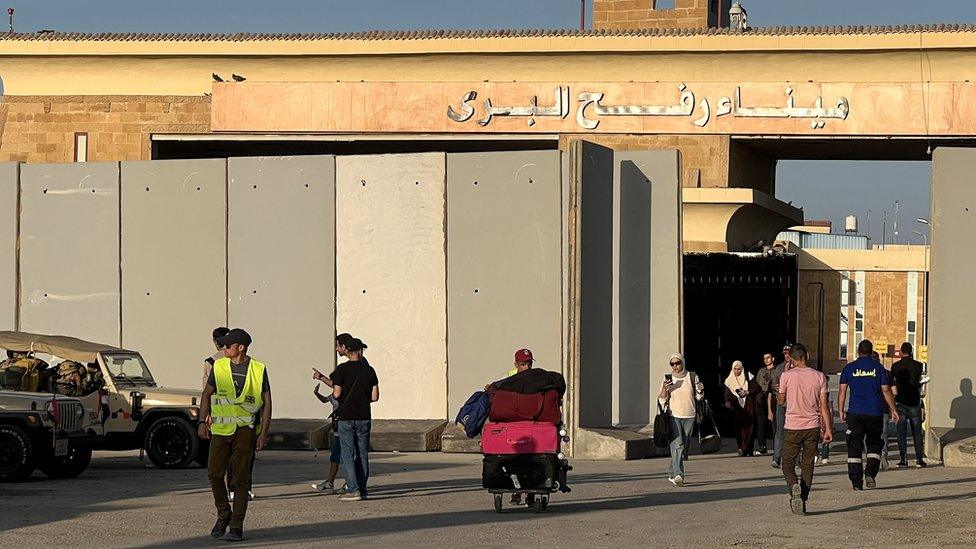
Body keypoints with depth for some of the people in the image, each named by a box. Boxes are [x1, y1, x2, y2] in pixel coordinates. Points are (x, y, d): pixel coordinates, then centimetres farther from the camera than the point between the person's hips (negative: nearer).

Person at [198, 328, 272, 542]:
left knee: (241, 478, -1)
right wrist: (203, 421, 4)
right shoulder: (219, 366, 7)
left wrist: (264, 433, -4)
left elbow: (266, 403, 2)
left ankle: (236, 526, 5)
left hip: (245, 430, -2)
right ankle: (223, 514, 18)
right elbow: (207, 394, 15)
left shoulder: (258, 370, -1)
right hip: (220, 428, 2)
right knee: (214, 473, -4)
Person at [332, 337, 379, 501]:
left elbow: (337, 394, -11)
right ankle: (362, 489, 12)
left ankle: (353, 490, -10)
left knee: (347, 454, -1)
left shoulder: (342, 369, -7)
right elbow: (375, 396, 0)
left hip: (346, 417, -3)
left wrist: (333, 392, 11)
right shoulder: (369, 370, 2)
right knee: (363, 453, 10)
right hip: (364, 417, 3)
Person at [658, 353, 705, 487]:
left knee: (684, 446, 8)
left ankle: (672, 474, 21)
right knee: (677, 445, -18)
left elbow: (699, 397, 11)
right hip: (674, 416, -3)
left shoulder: (692, 377, 5)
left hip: (689, 417, 3)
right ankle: (678, 475, -28)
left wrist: (700, 391, -11)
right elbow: (662, 401, 1)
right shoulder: (668, 379, 2)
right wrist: (664, 389, -18)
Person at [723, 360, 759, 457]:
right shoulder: (729, 381, 9)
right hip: (736, 407, 2)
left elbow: (756, 389, 3)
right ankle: (745, 450, 0)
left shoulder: (748, 377, 4)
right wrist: (727, 401, -18)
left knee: (747, 427, -13)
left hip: (748, 406, -2)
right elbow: (727, 393, 1)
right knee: (738, 427, -4)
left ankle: (743, 448, -23)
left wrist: (747, 392, -12)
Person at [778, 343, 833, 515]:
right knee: (807, 464, 11)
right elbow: (823, 405, 0)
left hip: (793, 427, -2)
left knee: (788, 462, 8)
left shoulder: (787, 376, -7)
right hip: (813, 426, 2)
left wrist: (778, 397, 27)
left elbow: (780, 401, 5)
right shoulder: (819, 376, 0)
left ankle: (794, 485, -22)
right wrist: (828, 428, 5)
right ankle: (803, 501, 8)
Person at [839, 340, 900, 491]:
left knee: (854, 448, 2)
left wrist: (841, 411, 8)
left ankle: (856, 482, -2)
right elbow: (886, 391, 0)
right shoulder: (878, 368, 2)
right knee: (874, 445, 14)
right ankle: (870, 473, -6)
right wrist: (893, 410, 7)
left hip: (855, 413, 0)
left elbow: (842, 391, 1)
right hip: (874, 413, 0)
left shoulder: (849, 368, 3)